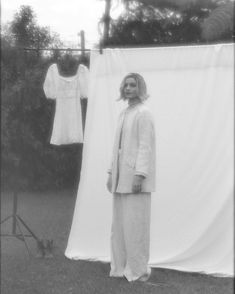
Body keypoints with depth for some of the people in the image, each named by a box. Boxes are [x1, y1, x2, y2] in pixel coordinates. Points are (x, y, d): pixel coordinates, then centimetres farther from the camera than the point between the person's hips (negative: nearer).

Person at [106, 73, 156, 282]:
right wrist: (111, 174, 15)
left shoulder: (143, 113, -7)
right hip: (121, 178, 8)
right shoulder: (123, 114, 17)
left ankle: (138, 270, 2)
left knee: (135, 224, -6)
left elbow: (145, 146, -14)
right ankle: (121, 267, 17)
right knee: (120, 224, 9)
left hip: (135, 177, -8)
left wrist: (139, 175, -20)